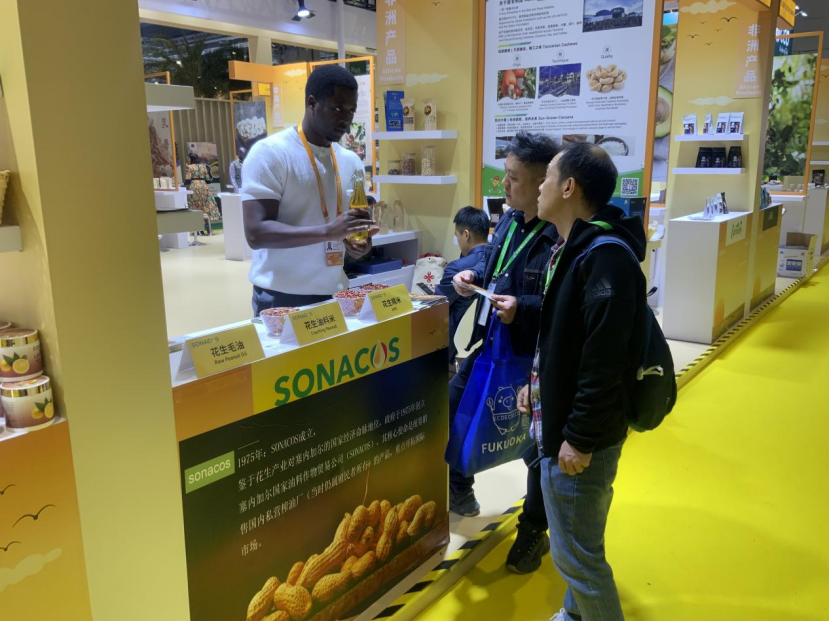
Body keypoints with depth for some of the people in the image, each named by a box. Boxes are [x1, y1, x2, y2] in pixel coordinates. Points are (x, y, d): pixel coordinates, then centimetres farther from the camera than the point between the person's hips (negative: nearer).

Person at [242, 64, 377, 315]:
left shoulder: (350, 161, 8)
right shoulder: (270, 153, -9)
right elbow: (256, 232, -18)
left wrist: (361, 240, -6)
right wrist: (327, 231, -28)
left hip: (336, 295, 5)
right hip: (282, 298, -5)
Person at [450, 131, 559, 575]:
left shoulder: (562, 236, -23)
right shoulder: (509, 221, 4)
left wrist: (523, 308, -32)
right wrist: (473, 276, 0)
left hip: (535, 359, -8)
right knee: (453, 406, 19)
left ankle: (534, 531, 32)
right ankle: (460, 491, 43)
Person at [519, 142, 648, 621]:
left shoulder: (606, 256, -23)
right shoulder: (576, 247, 10)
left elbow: (605, 362, -27)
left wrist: (580, 439, -23)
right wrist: (538, 384, 18)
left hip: (583, 436, -10)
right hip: (562, 419, 10)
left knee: (576, 553, 3)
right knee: (576, 543, 24)